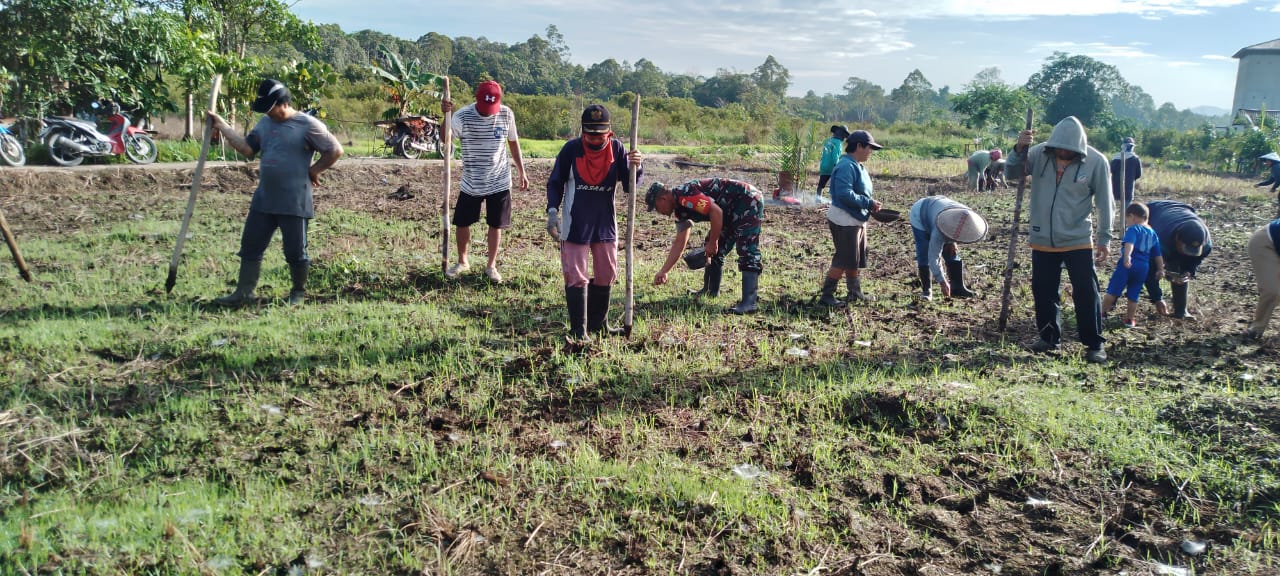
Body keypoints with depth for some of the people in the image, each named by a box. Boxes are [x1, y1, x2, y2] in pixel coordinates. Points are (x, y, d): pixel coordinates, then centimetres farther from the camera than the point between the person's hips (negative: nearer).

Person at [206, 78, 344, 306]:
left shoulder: (308, 125, -10)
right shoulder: (265, 123, 12)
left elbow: (336, 151, -11)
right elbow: (247, 148, 9)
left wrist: (314, 170, -5)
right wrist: (223, 127, 4)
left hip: (294, 202, -7)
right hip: (263, 199, 7)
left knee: (295, 251, 4)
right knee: (250, 246, 9)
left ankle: (299, 292, 22)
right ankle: (244, 292, 16)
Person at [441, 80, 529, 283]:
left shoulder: (507, 114, -6)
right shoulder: (463, 116, -13)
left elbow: (513, 143, 7)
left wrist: (522, 172, 9)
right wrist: (445, 116, -36)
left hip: (499, 182, 1)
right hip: (471, 183, 0)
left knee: (496, 225, 8)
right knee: (462, 223, 9)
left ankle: (491, 265, 24)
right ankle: (462, 262, 31)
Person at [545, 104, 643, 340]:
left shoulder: (616, 148, -5)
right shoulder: (571, 149, -10)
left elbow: (629, 186, -4)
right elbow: (555, 183, -1)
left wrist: (635, 167, -24)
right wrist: (553, 210, -14)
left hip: (605, 223, 3)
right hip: (574, 224, -3)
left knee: (607, 274, 13)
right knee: (576, 277, -2)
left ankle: (598, 324, 31)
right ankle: (578, 330, 7)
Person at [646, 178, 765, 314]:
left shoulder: (683, 195, -19)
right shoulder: (680, 209, 12)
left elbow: (716, 211, -26)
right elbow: (679, 243, 17)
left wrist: (713, 243, -17)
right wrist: (663, 272, 16)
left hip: (748, 201, -11)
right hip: (732, 211, 11)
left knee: (747, 250, -19)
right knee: (714, 251, 14)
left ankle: (749, 302, -26)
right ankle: (711, 291, 25)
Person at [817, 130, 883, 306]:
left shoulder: (858, 166, 13)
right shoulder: (846, 166, -19)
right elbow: (845, 195, -28)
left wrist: (871, 205, 4)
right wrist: (869, 203, -22)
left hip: (858, 220, 10)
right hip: (844, 221, -10)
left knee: (856, 259, 17)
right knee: (844, 260, -7)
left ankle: (855, 293, 29)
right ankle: (827, 295, 1)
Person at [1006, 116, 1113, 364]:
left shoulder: (1096, 161, -10)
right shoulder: (1040, 153, -6)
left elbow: (1104, 202, -4)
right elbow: (1011, 173, -7)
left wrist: (1104, 238, -1)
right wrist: (1019, 150, -24)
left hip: (1078, 241, -3)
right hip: (1042, 240, 3)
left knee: (1086, 293, 1)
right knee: (1043, 290, 12)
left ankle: (1094, 344, 13)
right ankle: (1049, 338, 28)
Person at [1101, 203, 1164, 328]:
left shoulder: (1133, 229, -5)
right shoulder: (1153, 234, 18)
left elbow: (1129, 243, -25)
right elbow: (1158, 255, 22)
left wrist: (1127, 256, -40)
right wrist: (1160, 269, 30)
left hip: (1128, 263, -6)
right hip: (1144, 267, 6)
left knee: (1113, 291, 0)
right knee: (1133, 295, 13)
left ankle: (1101, 313, 3)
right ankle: (1130, 320, 18)